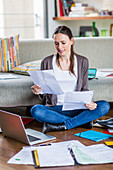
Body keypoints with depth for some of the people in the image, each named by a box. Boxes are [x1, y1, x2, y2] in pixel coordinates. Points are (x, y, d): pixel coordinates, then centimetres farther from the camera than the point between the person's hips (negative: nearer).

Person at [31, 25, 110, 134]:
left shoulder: (82, 61, 6)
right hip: (55, 108, 0)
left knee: (104, 106, -25)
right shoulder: (47, 62, 2)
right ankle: (83, 121, -21)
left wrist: (89, 102, -14)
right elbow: (44, 95, 6)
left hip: (77, 108, 1)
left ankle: (62, 126, -24)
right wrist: (39, 91, -18)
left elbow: (84, 89, 8)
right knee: (35, 110, -33)